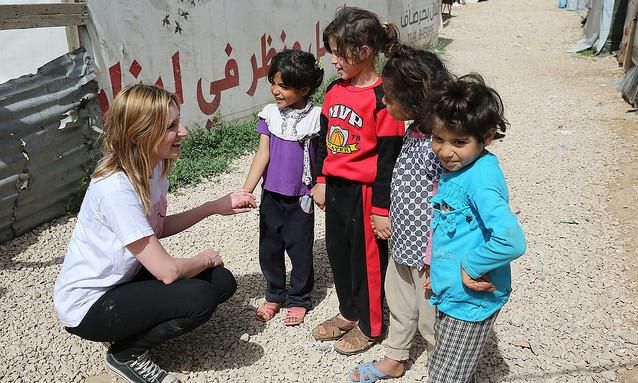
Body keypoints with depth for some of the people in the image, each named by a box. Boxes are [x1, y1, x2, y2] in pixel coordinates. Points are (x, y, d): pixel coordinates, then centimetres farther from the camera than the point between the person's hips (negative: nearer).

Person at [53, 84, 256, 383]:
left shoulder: (153, 167, -5)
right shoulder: (116, 190, -31)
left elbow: (159, 227, 9)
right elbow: (167, 271, -29)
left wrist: (216, 206, 2)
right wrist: (206, 258, -9)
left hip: (124, 280, 8)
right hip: (88, 306, -8)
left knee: (222, 281, -2)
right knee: (199, 298, -25)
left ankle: (141, 328, 13)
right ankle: (127, 354, 1)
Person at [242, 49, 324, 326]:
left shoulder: (316, 117, -10)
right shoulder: (270, 114, -2)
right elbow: (263, 153, -4)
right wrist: (246, 190, -10)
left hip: (300, 197, -3)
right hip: (271, 195, 3)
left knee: (299, 249, 7)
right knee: (269, 248, 13)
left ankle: (299, 299, 28)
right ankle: (275, 295, 33)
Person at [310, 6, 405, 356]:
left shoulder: (382, 98, -18)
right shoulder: (334, 90, 4)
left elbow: (388, 158, -17)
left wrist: (381, 208, -14)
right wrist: (321, 181, 14)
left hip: (365, 192, -7)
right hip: (335, 188, 8)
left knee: (367, 258, 9)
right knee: (338, 252, 19)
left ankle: (369, 326, 30)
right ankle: (348, 313, 41)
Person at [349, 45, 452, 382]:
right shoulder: (413, 131, 0)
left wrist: (435, 263, -20)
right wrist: (388, 218, 16)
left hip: (426, 253, -9)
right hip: (402, 245, 9)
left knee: (430, 318, 13)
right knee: (399, 304, 27)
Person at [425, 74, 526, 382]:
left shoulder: (481, 179, -27)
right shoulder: (455, 166, 2)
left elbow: (511, 240, -38)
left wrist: (471, 268, -23)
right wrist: (437, 268, 9)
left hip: (471, 298, -9)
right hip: (450, 291, 9)